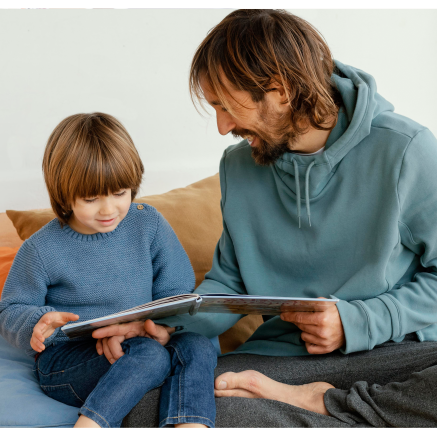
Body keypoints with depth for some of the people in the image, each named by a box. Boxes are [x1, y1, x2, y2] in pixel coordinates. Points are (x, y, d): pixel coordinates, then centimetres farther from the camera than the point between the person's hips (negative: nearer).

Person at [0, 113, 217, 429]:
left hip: (141, 345, 4)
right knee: (151, 356, -32)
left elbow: (176, 292, 6)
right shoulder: (42, 249, -6)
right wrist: (39, 323, -22)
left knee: (198, 346, -25)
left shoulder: (149, 225, 1)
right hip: (68, 359, -4)